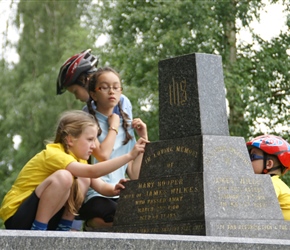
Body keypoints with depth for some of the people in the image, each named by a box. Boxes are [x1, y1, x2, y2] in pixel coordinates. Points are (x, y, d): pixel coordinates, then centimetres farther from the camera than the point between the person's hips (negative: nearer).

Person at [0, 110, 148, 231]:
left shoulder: (77, 158, 9)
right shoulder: (54, 154, -20)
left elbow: (100, 186, 0)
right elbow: (93, 171, -34)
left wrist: (113, 190, -22)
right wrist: (129, 156, -35)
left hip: (46, 220, 8)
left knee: (83, 180, -1)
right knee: (63, 176, -29)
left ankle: (63, 229, 1)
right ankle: (37, 232, -21)